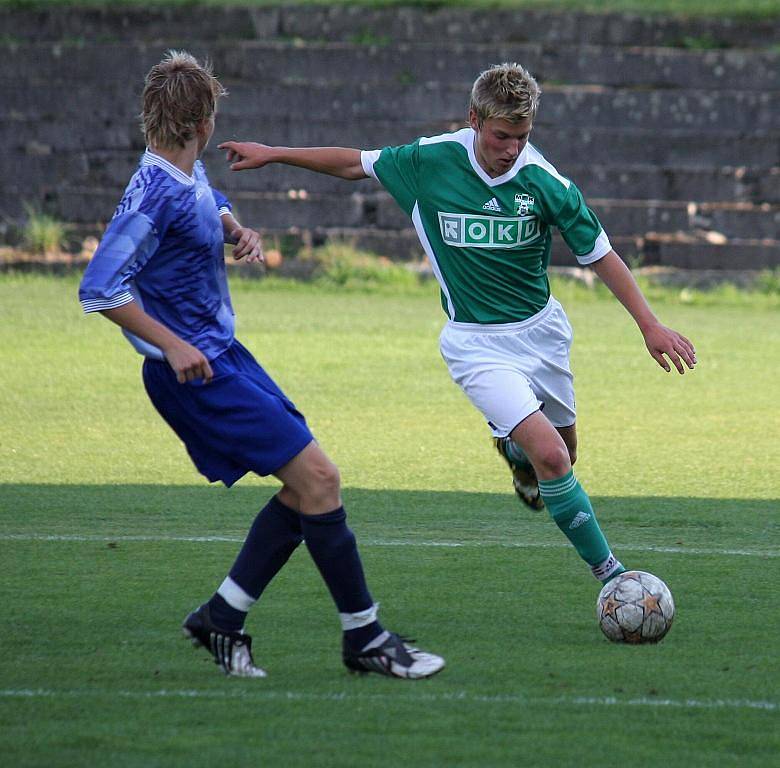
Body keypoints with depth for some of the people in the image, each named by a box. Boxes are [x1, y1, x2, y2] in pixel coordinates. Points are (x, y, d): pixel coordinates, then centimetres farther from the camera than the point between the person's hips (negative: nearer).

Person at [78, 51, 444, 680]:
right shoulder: (156, 194, -21)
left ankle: (222, 617, 16)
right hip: (198, 370, -10)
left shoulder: (191, 177, 7)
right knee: (318, 479, -12)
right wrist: (171, 344, -25)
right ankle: (364, 638, -4)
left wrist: (238, 231, 10)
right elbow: (100, 288, -24)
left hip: (224, 355, 10)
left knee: (307, 486, 10)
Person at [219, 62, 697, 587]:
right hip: (476, 342, -2)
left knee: (563, 451, 15)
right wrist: (273, 154, 8)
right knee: (549, 455, -19)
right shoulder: (431, 160, -14)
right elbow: (357, 164, 5)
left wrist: (650, 324, -9)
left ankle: (511, 446, 51)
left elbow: (600, 254, -5)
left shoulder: (545, 184, -15)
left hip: (541, 330, 2)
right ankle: (608, 571, -7)